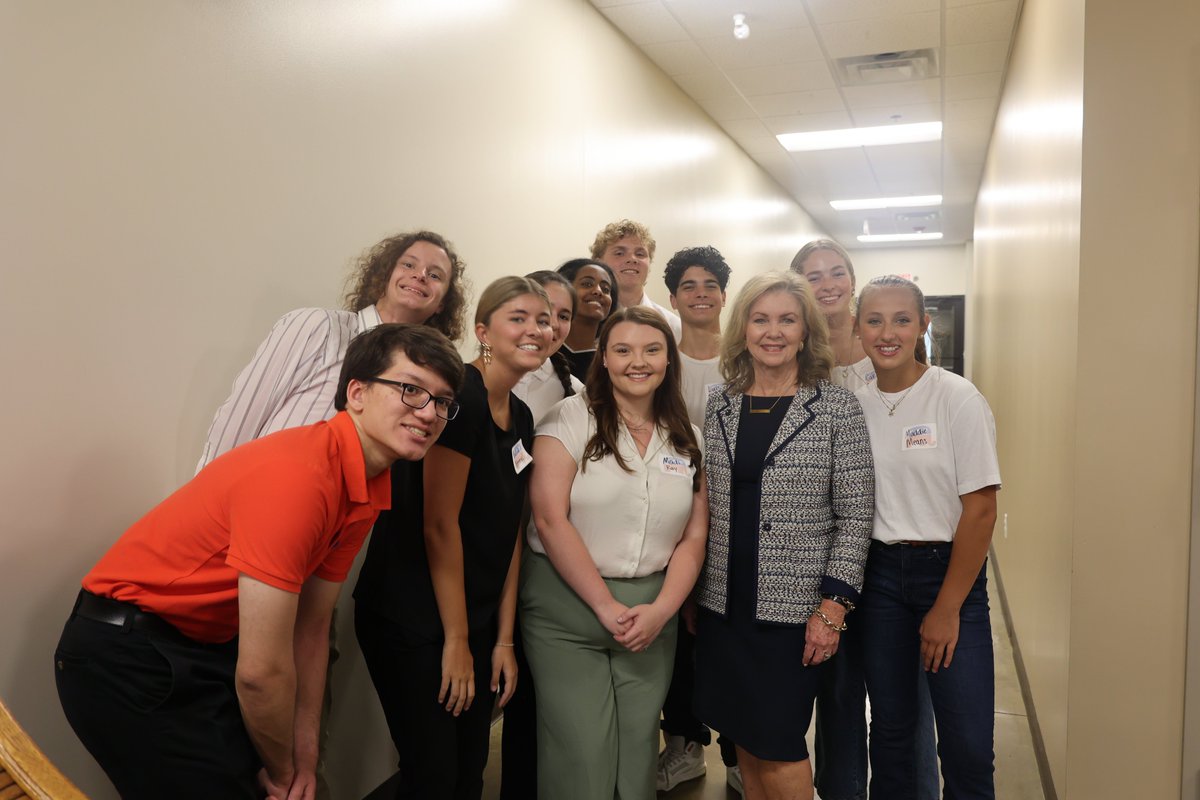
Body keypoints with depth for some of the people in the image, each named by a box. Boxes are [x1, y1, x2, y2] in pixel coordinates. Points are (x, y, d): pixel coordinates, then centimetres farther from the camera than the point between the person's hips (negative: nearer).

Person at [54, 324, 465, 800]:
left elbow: (310, 628, 5)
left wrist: (304, 754, 4)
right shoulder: (296, 476, -30)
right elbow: (261, 670, -25)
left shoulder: (370, 490, -3)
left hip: (212, 646, 7)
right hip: (127, 658, -7)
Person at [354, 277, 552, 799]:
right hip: (413, 620, -8)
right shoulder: (460, 394, -18)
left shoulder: (520, 418, 8)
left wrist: (503, 639, 6)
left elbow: (508, 532, 8)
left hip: (474, 619, 8)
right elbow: (439, 525, -19)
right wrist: (456, 640, -13)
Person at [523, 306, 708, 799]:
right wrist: (606, 606, -12)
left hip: (652, 613, 4)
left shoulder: (688, 440, 8)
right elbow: (550, 520, -12)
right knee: (582, 757, -3)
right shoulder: (571, 418, -5)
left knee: (637, 751, 9)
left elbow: (694, 537, 7)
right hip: (567, 605, -3)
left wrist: (661, 611, -8)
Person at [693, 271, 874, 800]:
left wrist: (832, 607, -11)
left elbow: (855, 516, -6)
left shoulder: (837, 409, -5)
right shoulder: (717, 404, 5)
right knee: (745, 740, 13)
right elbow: (703, 507, 9)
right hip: (723, 604, 4)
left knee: (775, 743, 2)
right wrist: (690, 591, 8)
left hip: (793, 607, -3)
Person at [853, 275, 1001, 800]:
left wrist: (947, 608, -10)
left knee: (967, 744, -1)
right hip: (879, 574, 3)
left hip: (950, 570, -3)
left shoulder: (958, 398, -9)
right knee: (890, 727, 13)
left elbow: (981, 508, -11)